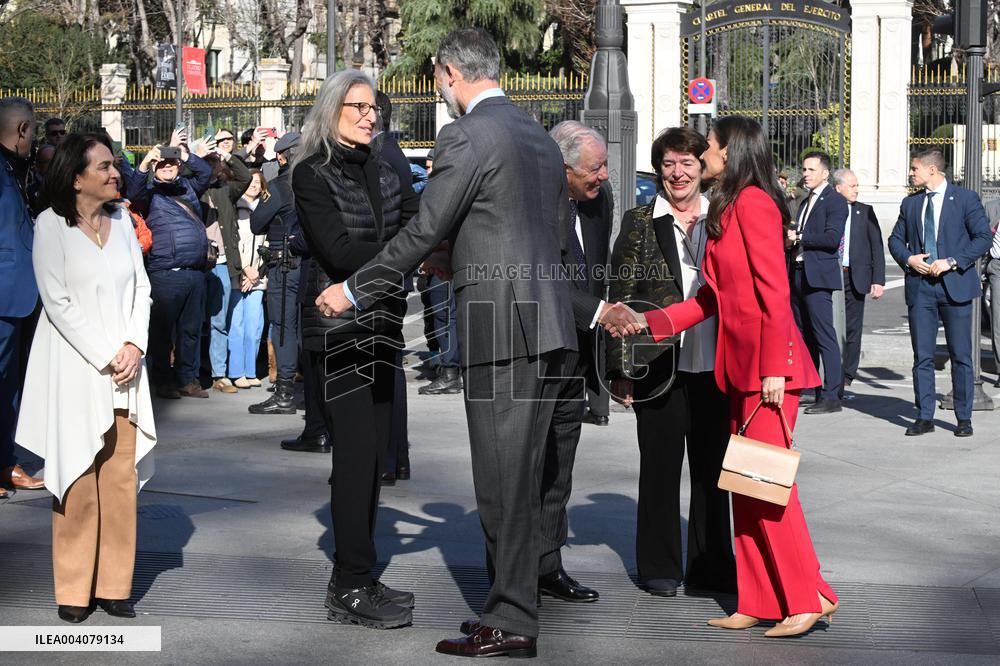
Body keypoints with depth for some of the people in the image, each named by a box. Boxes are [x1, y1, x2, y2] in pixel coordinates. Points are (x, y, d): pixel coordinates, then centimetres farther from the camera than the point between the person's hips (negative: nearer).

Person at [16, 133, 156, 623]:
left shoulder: (121, 219, 9)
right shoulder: (52, 225, -7)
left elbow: (141, 288, 9)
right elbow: (58, 302, -10)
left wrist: (135, 346, -6)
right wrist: (104, 359, -11)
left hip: (124, 367, 5)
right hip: (75, 370, -4)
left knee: (120, 477, 4)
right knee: (78, 480, -2)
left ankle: (114, 586, 12)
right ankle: (74, 590, 7)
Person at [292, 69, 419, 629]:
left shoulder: (383, 171, 15)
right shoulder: (312, 173, -5)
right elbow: (338, 251, -16)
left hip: (382, 324, 7)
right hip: (340, 325, -7)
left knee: (373, 453, 8)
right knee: (356, 451, -8)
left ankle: (356, 579, 16)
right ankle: (352, 589, -1)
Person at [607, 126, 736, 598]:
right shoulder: (640, 223, 2)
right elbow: (620, 297, 0)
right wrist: (620, 369, -6)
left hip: (715, 368, 2)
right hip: (659, 368, -2)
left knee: (712, 470, 10)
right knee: (660, 467, 5)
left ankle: (711, 564, 22)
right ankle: (659, 567, 16)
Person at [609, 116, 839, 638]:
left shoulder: (753, 203, -11)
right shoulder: (727, 209, 19)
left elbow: (774, 291, -17)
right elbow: (712, 298, 19)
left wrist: (774, 369, -19)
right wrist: (646, 321, 14)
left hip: (767, 363, -10)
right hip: (741, 366, 10)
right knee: (745, 487, 8)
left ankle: (810, 596, 0)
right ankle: (757, 603, 13)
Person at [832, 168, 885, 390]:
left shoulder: (865, 212, 7)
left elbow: (877, 247, 5)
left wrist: (878, 280, -3)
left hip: (855, 278, 1)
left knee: (852, 328, 4)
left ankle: (847, 376, 12)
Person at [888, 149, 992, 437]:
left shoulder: (966, 199, -1)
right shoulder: (910, 203, 13)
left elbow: (983, 238, -5)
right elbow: (895, 239, 19)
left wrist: (952, 262, -14)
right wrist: (908, 258, -2)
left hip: (955, 284, -4)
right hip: (919, 286, 4)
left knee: (961, 355, 1)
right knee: (922, 355, 3)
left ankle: (964, 418, 10)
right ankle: (924, 417, 10)